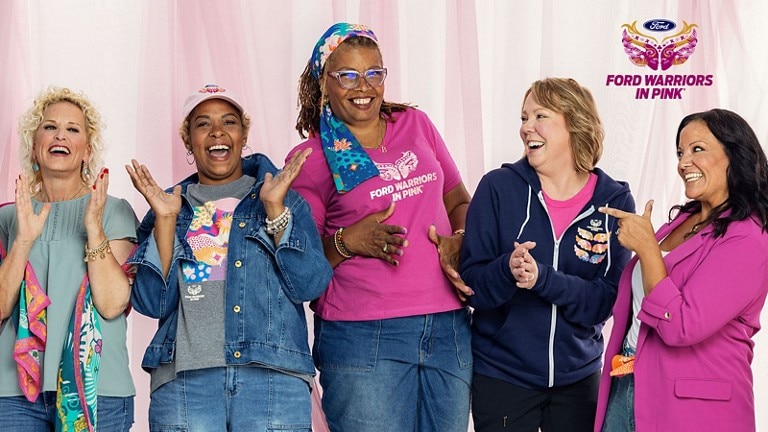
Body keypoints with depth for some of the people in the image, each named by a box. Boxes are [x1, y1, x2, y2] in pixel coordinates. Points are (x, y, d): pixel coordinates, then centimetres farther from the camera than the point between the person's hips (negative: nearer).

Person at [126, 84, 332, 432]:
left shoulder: (286, 200, 13)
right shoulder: (169, 206, 14)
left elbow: (310, 285, -1)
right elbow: (151, 303, 4)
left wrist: (275, 207, -6)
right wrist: (165, 219, -3)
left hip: (273, 375, 0)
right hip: (183, 376, 1)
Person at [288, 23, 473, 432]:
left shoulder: (416, 125, 12)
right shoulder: (310, 158, 1)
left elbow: (459, 202, 16)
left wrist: (460, 241, -4)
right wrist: (347, 241, -16)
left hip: (448, 327, 4)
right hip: (361, 339, -4)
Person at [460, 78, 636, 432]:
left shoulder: (615, 201, -4)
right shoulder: (498, 187, -7)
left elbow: (607, 300, -10)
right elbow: (470, 283, -8)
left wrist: (541, 278, -25)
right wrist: (507, 270, -28)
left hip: (578, 377, 1)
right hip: (500, 375, -1)